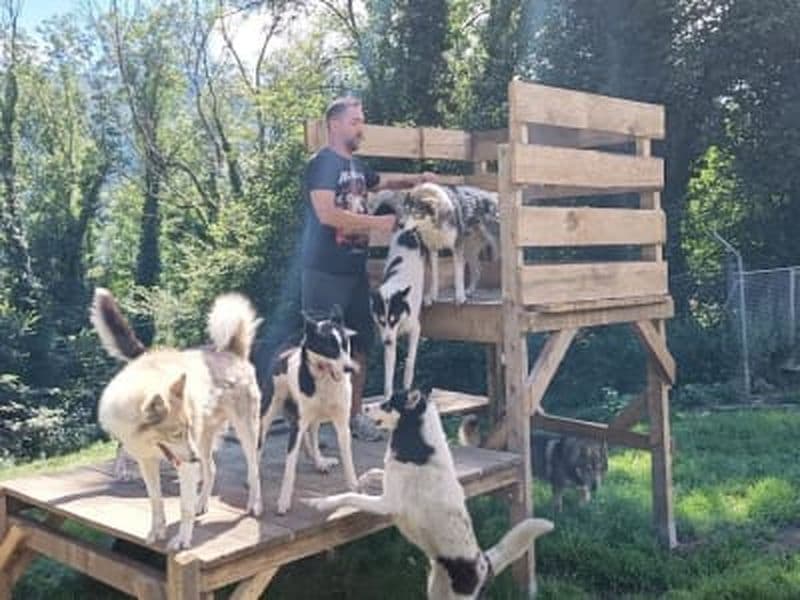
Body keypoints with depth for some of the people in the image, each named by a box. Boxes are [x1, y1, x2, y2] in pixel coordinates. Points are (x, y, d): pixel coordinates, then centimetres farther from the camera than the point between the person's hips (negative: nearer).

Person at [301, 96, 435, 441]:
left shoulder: (356, 165, 14)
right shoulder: (322, 163, -10)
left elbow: (382, 182, 34)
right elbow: (327, 214, -23)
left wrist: (415, 180, 16)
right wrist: (377, 223, -20)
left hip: (356, 270, 8)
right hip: (326, 273, -8)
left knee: (360, 344, 12)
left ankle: (354, 415, 24)